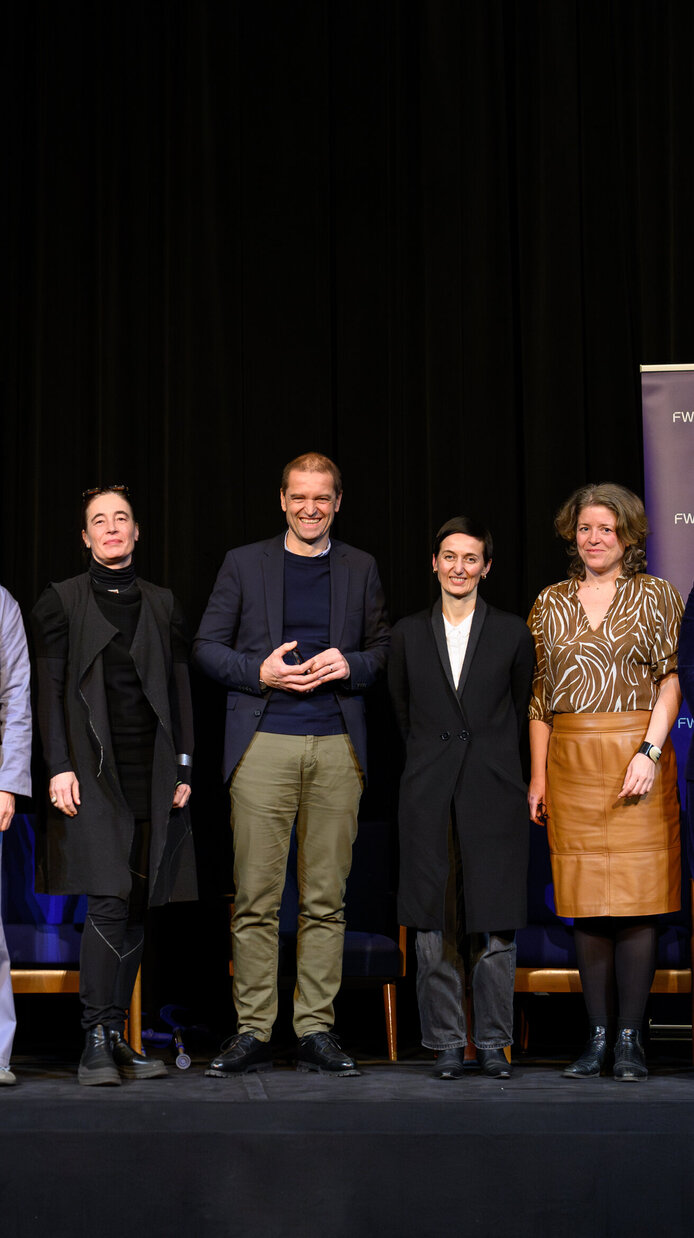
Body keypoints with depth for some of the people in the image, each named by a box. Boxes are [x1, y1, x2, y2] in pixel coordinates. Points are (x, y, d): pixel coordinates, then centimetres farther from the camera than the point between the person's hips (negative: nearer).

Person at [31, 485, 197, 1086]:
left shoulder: (163, 604, 15)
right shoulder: (60, 601, 6)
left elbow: (180, 690, 12)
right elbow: (50, 689, 1)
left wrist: (183, 768, 4)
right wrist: (59, 766, -9)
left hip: (152, 776, 4)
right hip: (94, 773, -4)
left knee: (137, 907, 4)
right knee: (109, 903, -14)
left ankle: (117, 1038, 10)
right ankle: (96, 1042, -10)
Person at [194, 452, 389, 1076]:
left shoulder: (360, 568, 14)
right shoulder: (244, 563, 9)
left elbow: (383, 649, 15)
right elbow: (207, 646, 8)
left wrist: (349, 666, -6)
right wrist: (260, 671, -9)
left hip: (338, 747, 2)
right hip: (263, 744, -1)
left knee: (326, 899, 3)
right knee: (255, 896, -3)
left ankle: (317, 1030, 10)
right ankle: (253, 1031, 4)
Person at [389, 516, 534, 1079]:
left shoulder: (512, 633, 4)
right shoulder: (410, 633, 8)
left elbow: (521, 710, 12)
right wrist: (434, 754, 12)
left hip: (493, 794, -1)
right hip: (430, 797, 1)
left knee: (495, 923, -1)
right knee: (434, 923, 2)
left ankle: (493, 1042, 11)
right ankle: (447, 1042, 12)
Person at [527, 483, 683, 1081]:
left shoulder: (656, 596, 5)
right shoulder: (551, 604, 13)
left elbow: (673, 678, -2)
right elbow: (539, 696, 14)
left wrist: (649, 750, -14)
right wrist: (538, 776, 9)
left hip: (635, 754, -3)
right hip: (571, 762, 3)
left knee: (637, 897, -5)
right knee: (586, 902, 3)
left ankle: (631, 1038, 1)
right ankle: (598, 1036, 8)